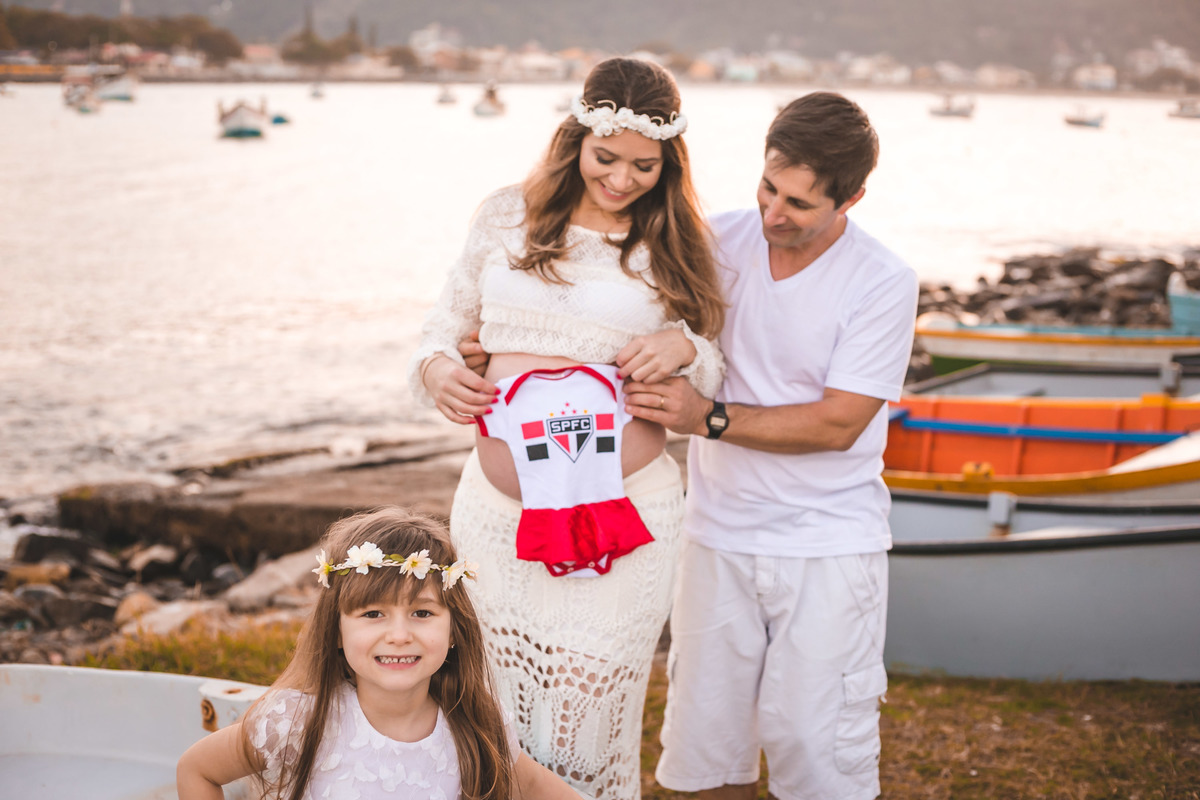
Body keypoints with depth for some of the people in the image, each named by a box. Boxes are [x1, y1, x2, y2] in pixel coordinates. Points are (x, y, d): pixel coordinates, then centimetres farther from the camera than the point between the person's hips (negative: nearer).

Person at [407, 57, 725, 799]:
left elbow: (718, 375, 12)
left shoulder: (676, 247, 4)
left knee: (590, 732, 1)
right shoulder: (506, 217, 6)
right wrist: (434, 369, -5)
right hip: (497, 508, 2)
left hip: (624, 515, -1)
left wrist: (685, 349, -10)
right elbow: (447, 323, 16)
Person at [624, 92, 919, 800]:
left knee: (814, 739, -2)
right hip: (720, 534, 4)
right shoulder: (718, 241, -2)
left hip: (828, 545, -3)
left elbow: (837, 423, -15)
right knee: (707, 726, 10)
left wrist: (709, 418, -20)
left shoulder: (883, 284, -12)